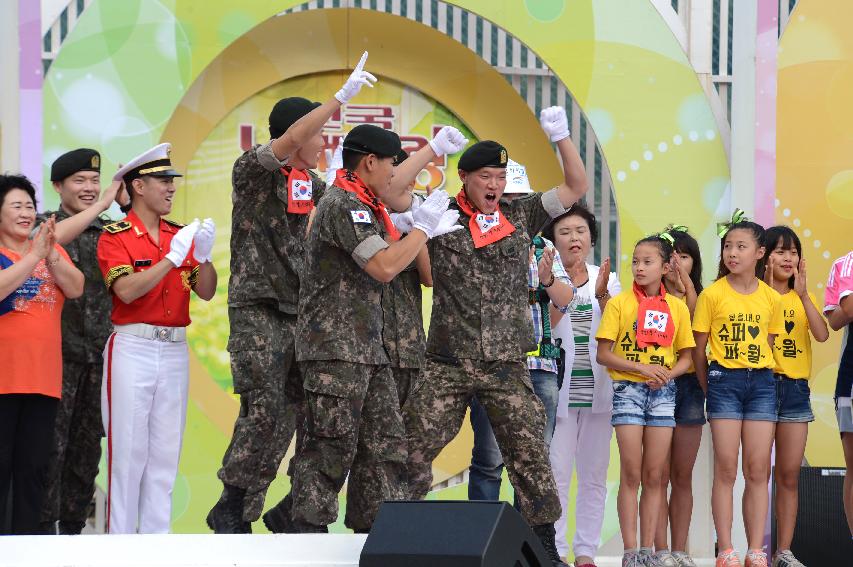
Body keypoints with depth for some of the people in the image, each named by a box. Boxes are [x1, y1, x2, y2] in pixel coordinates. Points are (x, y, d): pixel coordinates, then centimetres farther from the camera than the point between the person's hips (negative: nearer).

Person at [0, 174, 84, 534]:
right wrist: (34, 255, -19)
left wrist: (51, 255, -14)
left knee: (34, 467, 5)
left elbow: (76, 289, 0)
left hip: (43, 377, 4)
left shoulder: (53, 249, 14)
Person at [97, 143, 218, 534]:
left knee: (166, 452, 5)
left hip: (174, 350, 5)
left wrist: (203, 256, -10)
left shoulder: (181, 235, 12)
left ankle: (156, 535, 8)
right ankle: (120, 537, -2)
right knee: (128, 450, -4)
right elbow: (127, 290, -17)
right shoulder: (115, 236, -3)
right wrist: (172, 258, -22)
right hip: (132, 350, -5)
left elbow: (206, 292, 8)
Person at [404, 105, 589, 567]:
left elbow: (575, 188, 12)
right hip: (447, 364, -1)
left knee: (528, 455, -1)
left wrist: (561, 138, 0)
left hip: (506, 366, 1)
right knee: (412, 451, -3)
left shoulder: (520, 215, 10)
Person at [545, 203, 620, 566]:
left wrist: (602, 295, -15)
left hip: (598, 391, 4)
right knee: (556, 474, -8)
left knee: (594, 476, 5)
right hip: (559, 389, -4)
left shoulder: (608, 280, 10)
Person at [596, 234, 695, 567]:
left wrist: (668, 374, -11)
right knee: (631, 474, -5)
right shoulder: (619, 303, 0)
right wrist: (642, 367, -15)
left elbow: (685, 358, 10)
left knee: (654, 476, 2)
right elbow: (603, 354, -3)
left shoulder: (676, 307, 7)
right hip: (628, 389, -2)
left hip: (663, 391, 2)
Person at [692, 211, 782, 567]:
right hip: (724, 381, -3)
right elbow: (699, 348, 1)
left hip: (761, 381, 3)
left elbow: (768, 345, 13)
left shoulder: (770, 297, 6)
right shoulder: (712, 294, -2)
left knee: (758, 470, 2)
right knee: (726, 470, -4)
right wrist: (709, 388, 1)